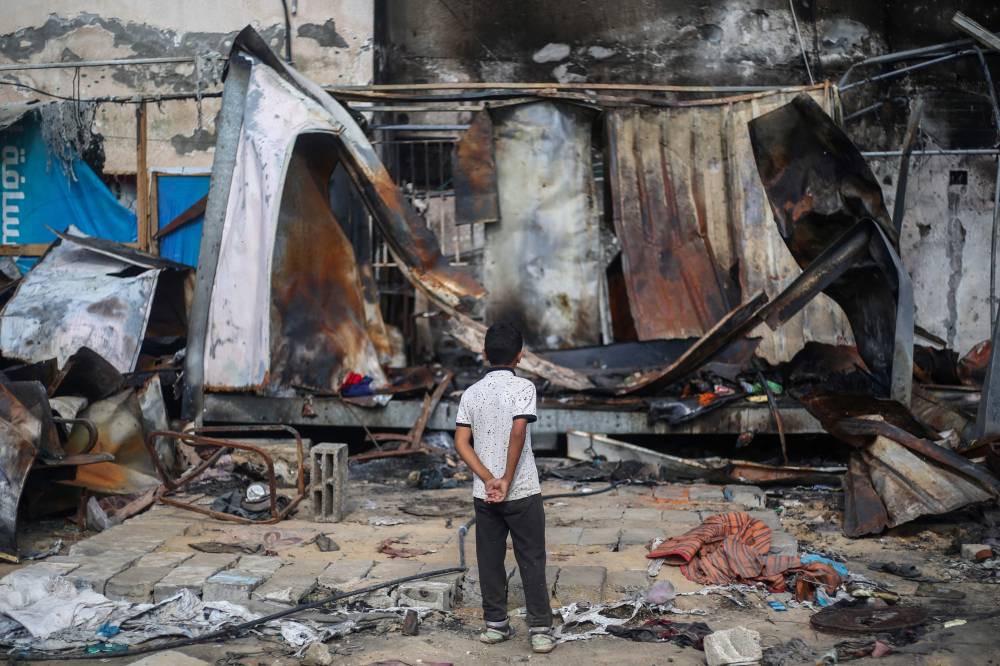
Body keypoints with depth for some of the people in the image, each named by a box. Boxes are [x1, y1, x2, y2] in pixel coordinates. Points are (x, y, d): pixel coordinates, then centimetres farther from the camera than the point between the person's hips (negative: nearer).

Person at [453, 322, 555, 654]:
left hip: (484, 493, 4)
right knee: (532, 561, 4)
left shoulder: (471, 393, 4)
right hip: (523, 491, -4)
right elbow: (518, 433, -22)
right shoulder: (523, 387, -9)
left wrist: (488, 479, -9)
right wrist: (507, 479, -15)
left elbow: (461, 442, -4)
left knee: (490, 559, 13)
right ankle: (540, 629, 5)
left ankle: (496, 624, 20)